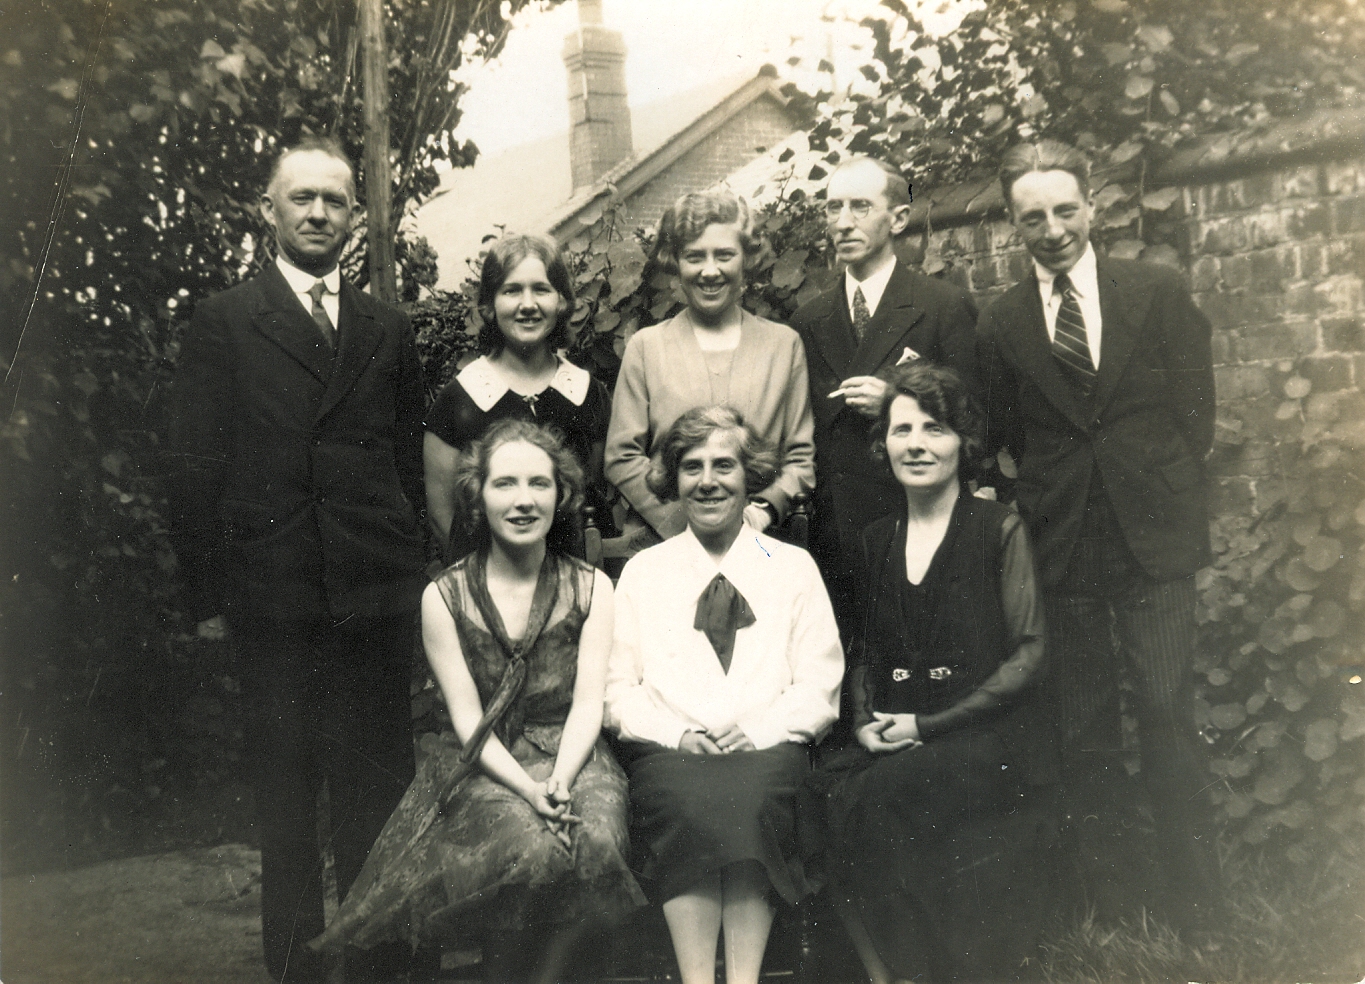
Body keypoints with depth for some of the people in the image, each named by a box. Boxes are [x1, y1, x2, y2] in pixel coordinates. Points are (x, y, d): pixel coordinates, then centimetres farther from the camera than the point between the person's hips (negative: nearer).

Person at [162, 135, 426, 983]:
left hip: (378, 595, 2)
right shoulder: (224, 323, 4)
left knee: (378, 786, 7)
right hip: (275, 595, -2)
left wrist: (412, 576, 5)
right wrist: (208, 594, -5)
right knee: (286, 793, 8)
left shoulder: (388, 330, 13)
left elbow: (410, 462, 13)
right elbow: (194, 467, 0)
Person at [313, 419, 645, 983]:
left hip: (570, 757, 1)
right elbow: (467, 718, -4)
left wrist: (559, 782, -21)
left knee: (594, 841, -31)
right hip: (484, 766, -1)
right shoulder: (444, 596, 3)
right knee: (532, 848, -32)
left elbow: (588, 703, -2)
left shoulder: (590, 588, 7)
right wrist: (528, 788, -20)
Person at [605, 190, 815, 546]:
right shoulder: (645, 346, 10)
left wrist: (763, 510, -6)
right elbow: (622, 457, 5)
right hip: (662, 543, -1)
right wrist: (683, 520, -8)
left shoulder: (785, 344, 13)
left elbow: (803, 454, 12)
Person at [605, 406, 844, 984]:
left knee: (750, 797, -34)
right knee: (685, 801, -33)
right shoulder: (642, 572, 17)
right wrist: (679, 735, -8)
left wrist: (754, 732, -10)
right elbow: (618, 691, 11)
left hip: (766, 750, 0)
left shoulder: (794, 568, 15)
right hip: (667, 751, 1)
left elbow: (819, 691, 8)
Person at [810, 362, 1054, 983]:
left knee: (881, 799, -29)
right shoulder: (876, 541, 14)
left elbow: (1028, 654, -6)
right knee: (825, 790, -24)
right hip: (897, 740, 4)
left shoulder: (999, 529, 0)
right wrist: (864, 721, -2)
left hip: (987, 735, -4)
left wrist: (928, 724, -12)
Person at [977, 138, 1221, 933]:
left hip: (1155, 542, -1)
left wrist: (1172, 507, -1)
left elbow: (1196, 409, 4)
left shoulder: (1161, 292, 4)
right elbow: (1010, 437, 8)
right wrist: (1047, 505, -1)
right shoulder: (1002, 323, 5)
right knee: (1082, 727, 6)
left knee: (1169, 719, 0)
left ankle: (1196, 909, 12)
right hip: (1064, 548, 1)